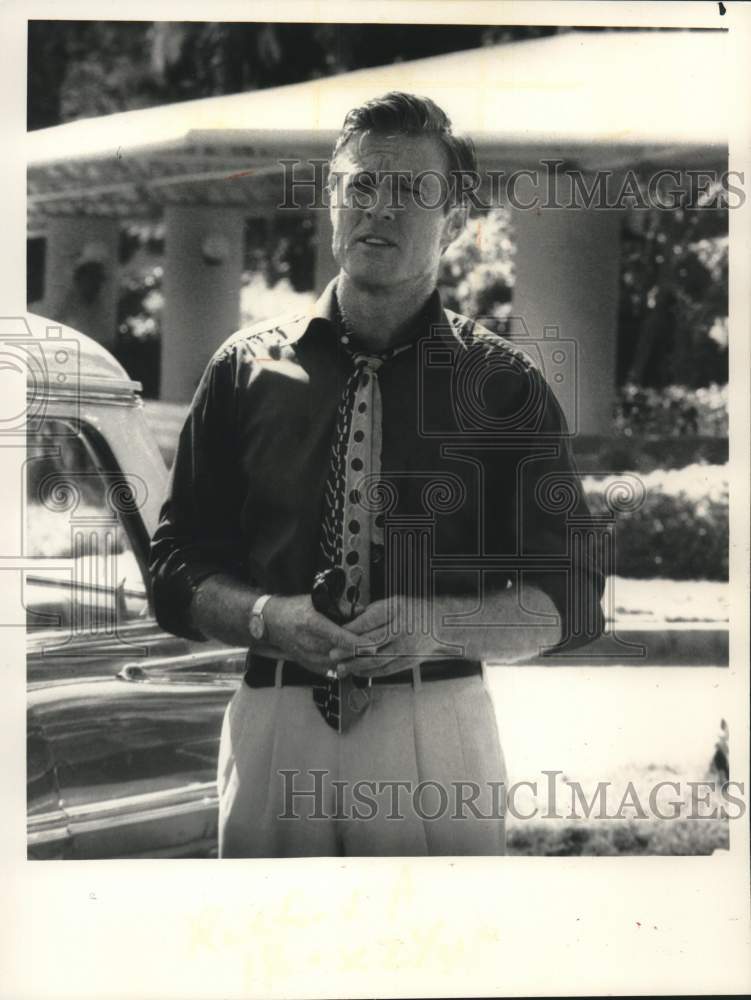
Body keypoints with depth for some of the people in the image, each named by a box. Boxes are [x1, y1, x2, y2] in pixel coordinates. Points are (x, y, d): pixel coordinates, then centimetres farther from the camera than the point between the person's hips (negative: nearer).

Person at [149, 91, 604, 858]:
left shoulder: (504, 385, 3)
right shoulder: (247, 366, 7)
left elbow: (570, 600, 2)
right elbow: (177, 570, 8)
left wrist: (434, 624, -15)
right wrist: (267, 617, -12)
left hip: (437, 731, -1)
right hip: (272, 728, 1)